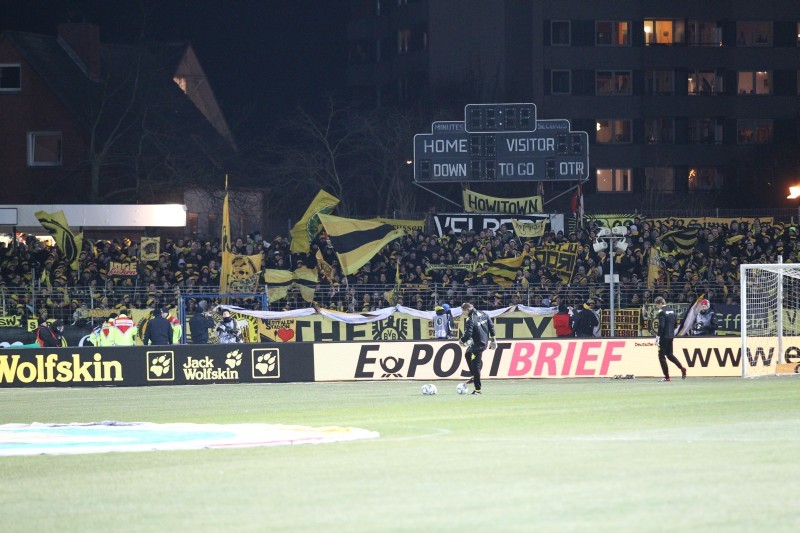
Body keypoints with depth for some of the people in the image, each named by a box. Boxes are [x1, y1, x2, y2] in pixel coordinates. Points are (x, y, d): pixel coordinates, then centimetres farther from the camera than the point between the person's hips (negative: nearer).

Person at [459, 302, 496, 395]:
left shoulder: (470, 321, -23)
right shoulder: (483, 314, 2)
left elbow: (467, 335, -24)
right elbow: (491, 325, 9)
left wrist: (462, 341, -3)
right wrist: (492, 337, 19)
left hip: (478, 345, -9)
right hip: (485, 341, 9)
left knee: (475, 366, -1)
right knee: (467, 354, 31)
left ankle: (478, 389, 3)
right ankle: (475, 376, 33)